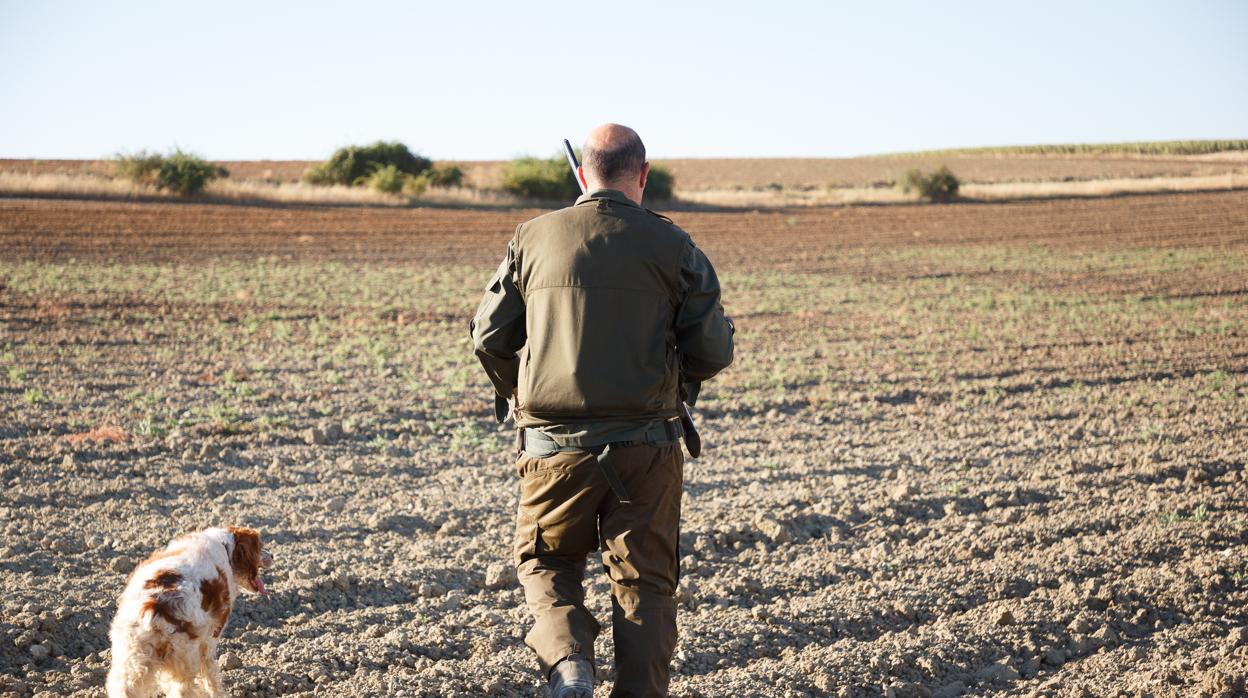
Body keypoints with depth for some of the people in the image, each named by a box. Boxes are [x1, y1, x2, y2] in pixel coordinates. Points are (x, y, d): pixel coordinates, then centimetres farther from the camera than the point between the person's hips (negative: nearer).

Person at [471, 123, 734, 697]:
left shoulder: (533, 239, 0)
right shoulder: (672, 246, -3)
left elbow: (489, 337, 6)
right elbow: (713, 353, -2)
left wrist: (517, 393, 25)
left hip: (553, 441, 1)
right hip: (646, 445, 0)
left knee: (546, 561, 19)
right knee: (645, 583, 11)